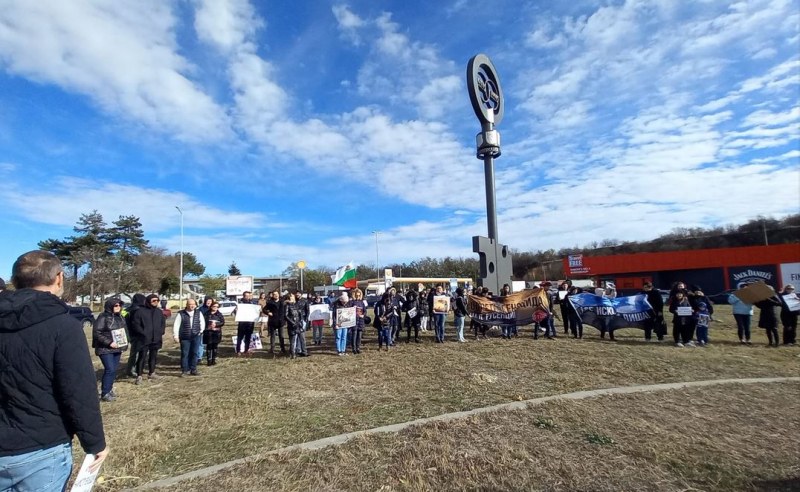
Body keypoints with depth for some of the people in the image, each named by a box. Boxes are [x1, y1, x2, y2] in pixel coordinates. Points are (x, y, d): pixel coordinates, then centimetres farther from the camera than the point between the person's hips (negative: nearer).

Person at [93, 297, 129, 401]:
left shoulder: (120, 317, 11)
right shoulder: (103, 317, -13)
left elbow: (124, 331, 21)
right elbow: (97, 333, -18)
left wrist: (124, 345, 13)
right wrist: (109, 343, -22)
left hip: (117, 349, 7)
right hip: (105, 349, -7)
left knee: (114, 370, 11)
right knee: (110, 370, -11)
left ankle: (109, 389, 24)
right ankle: (104, 393, -1)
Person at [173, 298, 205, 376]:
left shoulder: (198, 313, 5)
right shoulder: (181, 314, -3)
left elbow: (202, 323, 13)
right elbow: (176, 325, -3)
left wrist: (201, 331, 7)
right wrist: (176, 336, -6)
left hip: (196, 337, 2)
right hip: (185, 337, -2)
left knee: (194, 353, 6)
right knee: (184, 354, 1)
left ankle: (193, 370, 16)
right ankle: (184, 370, 12)